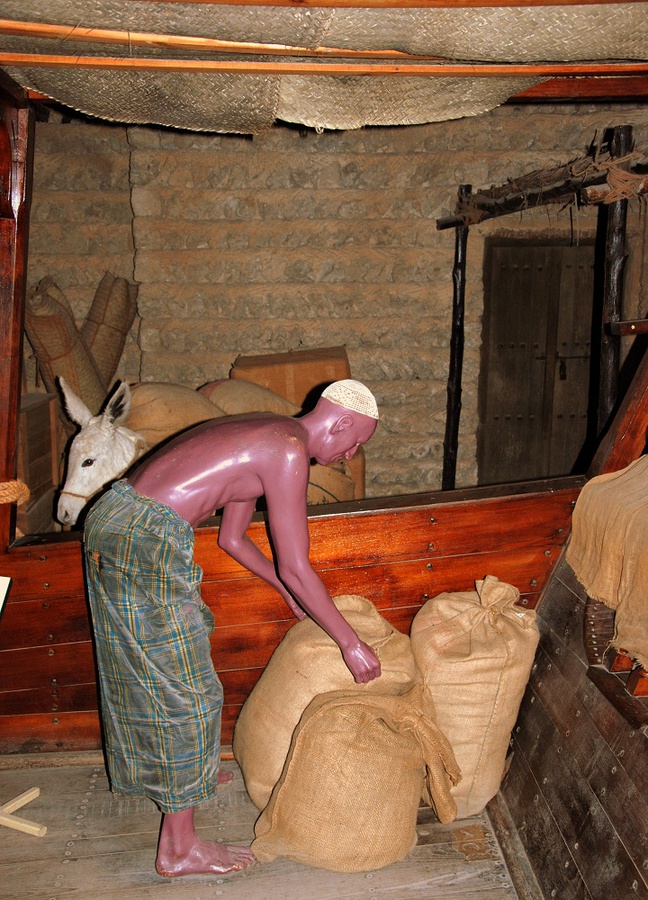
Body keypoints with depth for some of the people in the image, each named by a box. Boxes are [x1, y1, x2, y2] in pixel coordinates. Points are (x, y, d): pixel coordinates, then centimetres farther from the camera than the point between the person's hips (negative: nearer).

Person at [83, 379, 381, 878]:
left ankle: (176, 772, 48)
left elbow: (233, 538, 23)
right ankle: (179, 849, 15)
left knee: (143, 669, 26)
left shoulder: (265, 435, 17)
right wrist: (351, 643, -4)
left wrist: (290, 590, 28)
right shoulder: (290, 450, -13)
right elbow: (295, 567, -14)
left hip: (109, 522, 10)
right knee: (185, 691, 2)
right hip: (147, 543, -10)